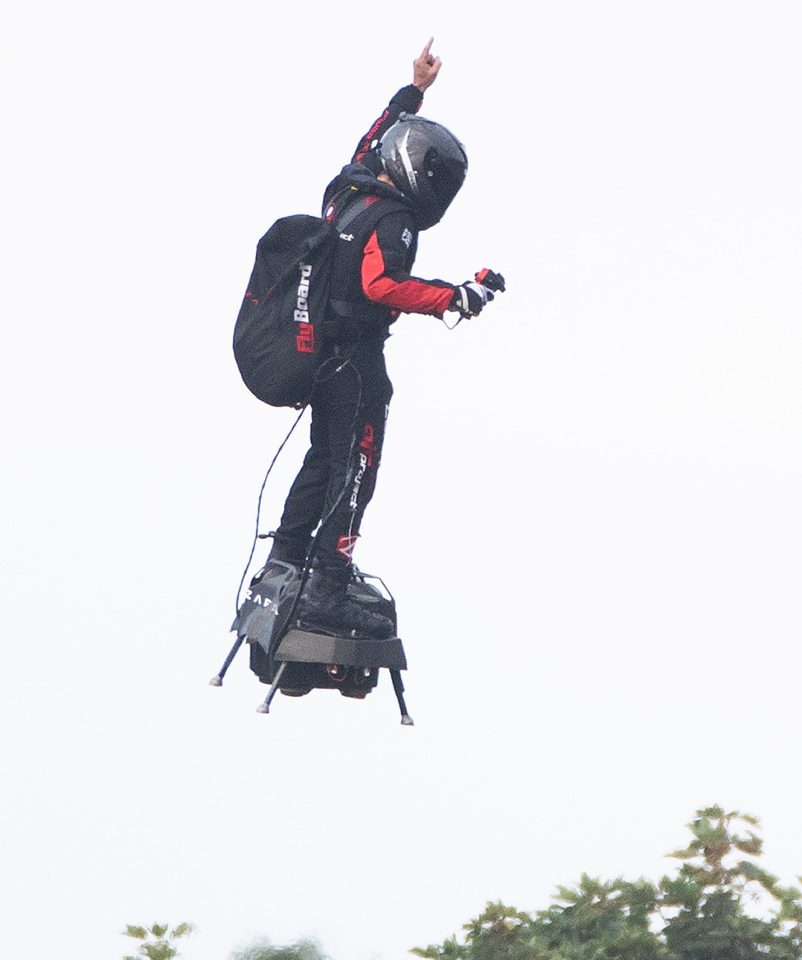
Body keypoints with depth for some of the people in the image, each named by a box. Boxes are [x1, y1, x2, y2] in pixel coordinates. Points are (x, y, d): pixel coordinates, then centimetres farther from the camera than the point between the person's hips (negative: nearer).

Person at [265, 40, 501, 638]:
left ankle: (286, 558, 30)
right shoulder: (393, 220, -18)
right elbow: (382, 284, -31)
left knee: (323, 459, 23)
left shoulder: (348, 189, 7)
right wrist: (452, 299, -28)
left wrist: (414, 90, 33)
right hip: (358, 364, -9)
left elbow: (376, 137, 25)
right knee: (353, 476, -8)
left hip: (326, 357, 9)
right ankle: (327, 597, -11)